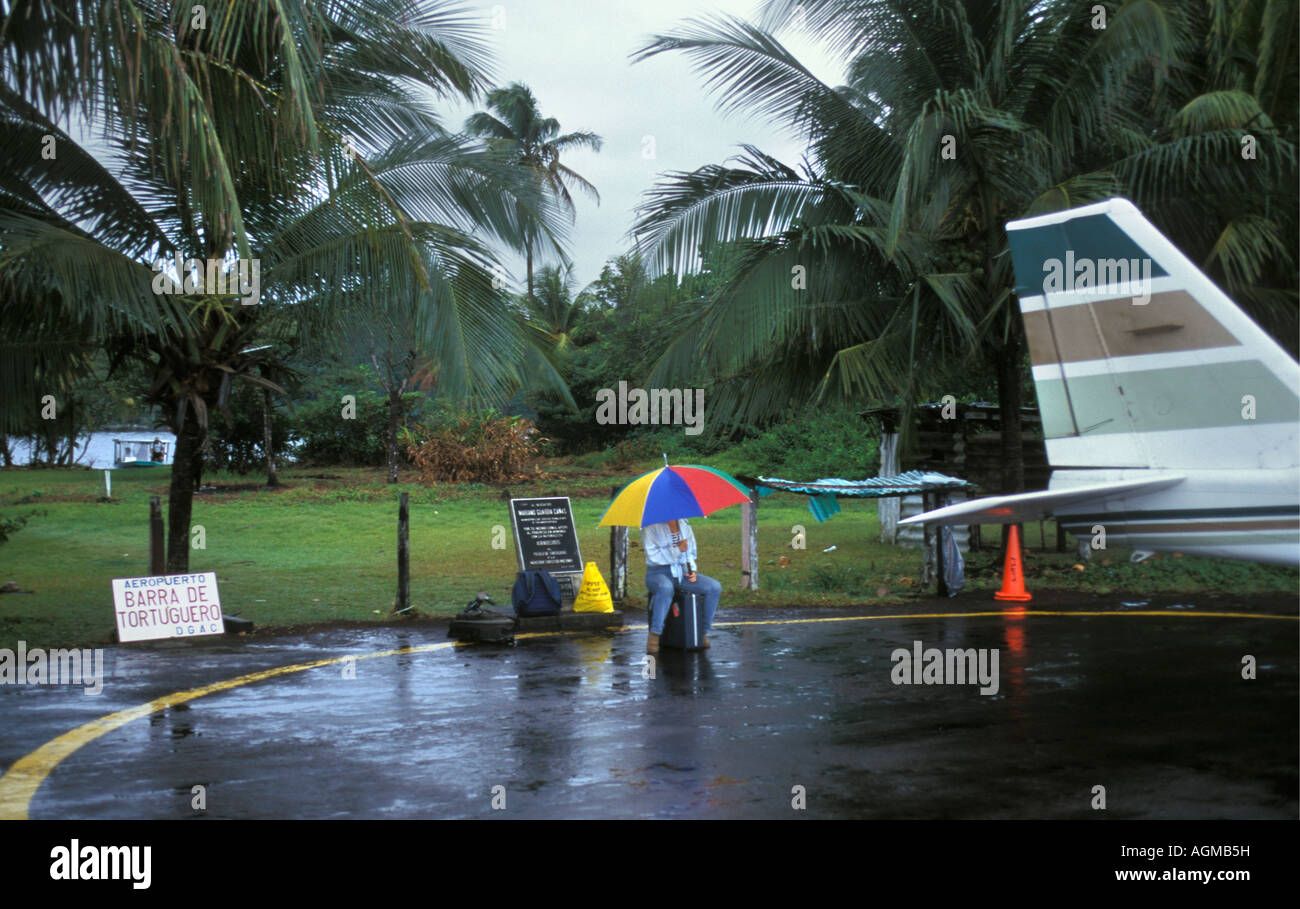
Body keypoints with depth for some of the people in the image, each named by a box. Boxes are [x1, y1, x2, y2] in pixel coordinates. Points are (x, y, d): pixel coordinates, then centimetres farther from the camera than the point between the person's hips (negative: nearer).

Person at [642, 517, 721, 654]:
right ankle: (654, 637, -34)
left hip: (682, 573, 6)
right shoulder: (650, 526, -8)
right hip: (658, 573, -5)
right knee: (665, 588, -42)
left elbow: (691, 552, 17)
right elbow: (652, 555, -17)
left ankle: (703, 632, -7)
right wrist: (677, 549, -20)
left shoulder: (684, 524, 9)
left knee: (715, 587, -17)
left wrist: (693, 571, 0)